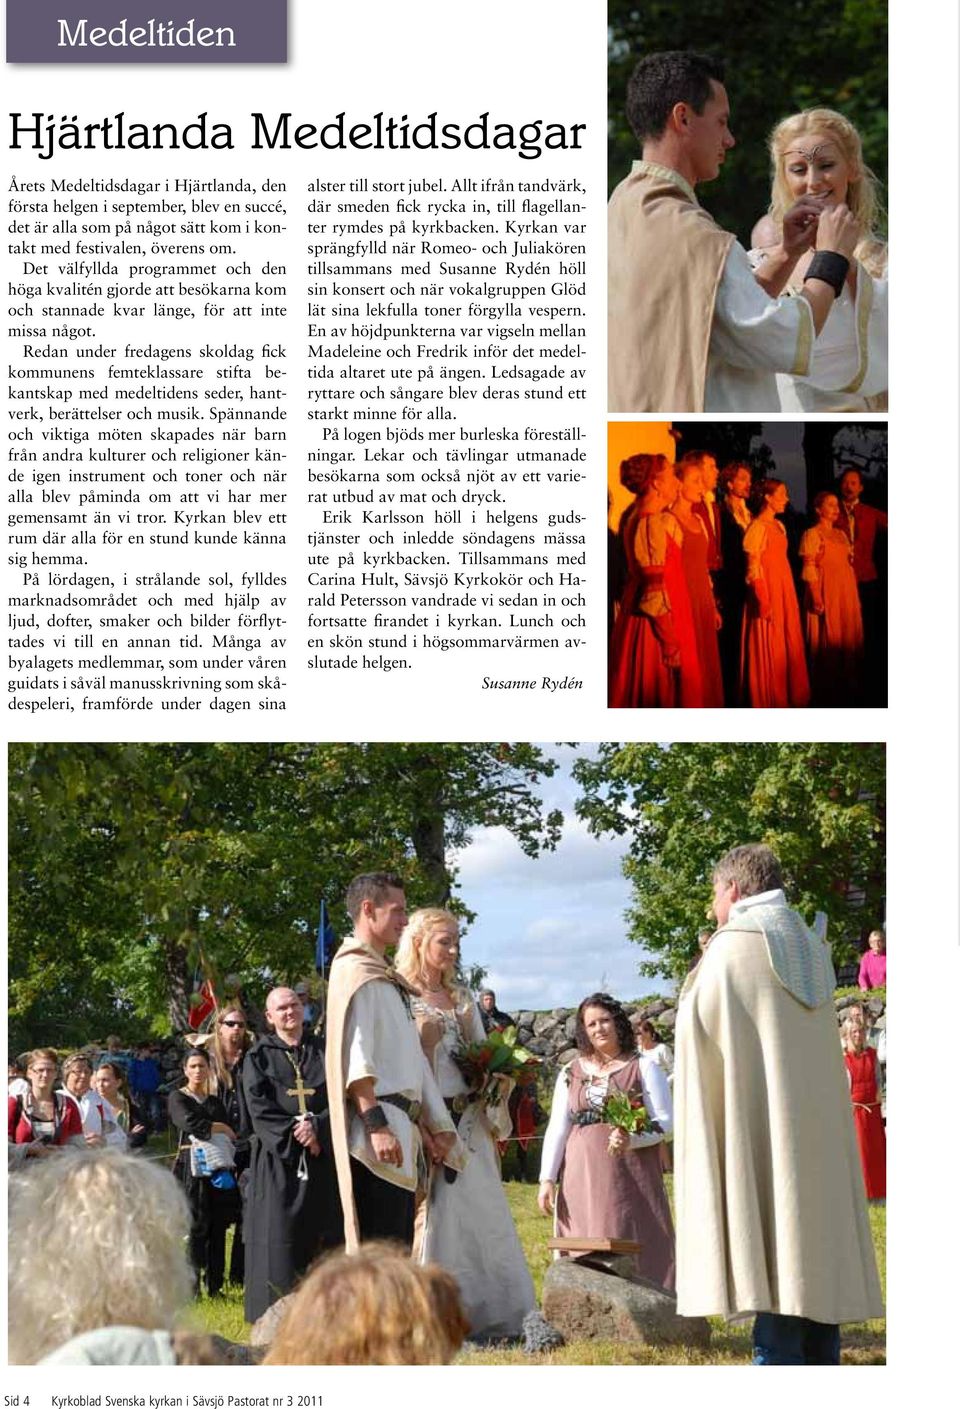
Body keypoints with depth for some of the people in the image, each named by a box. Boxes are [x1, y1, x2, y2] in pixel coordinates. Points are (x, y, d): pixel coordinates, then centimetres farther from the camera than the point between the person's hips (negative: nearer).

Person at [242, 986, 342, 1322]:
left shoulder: (323, 1052, 14)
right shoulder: (259, 1057, 8)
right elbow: (259, 1108, -4)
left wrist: (317, 1127, -15)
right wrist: (295, 1136, -15)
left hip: (322, 1156, 2)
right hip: (277, 1159, -2)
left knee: (324, 1232, -1)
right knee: (279, 1236, -7)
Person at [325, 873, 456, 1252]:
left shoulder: (385, 975, 22)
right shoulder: (355, 971, -7)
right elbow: (354, 1056, -17)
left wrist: (431, 1122, 19)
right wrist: (376, 1124, -23)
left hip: (398, 1129, 10)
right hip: (377, 1132, -10)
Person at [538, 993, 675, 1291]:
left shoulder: (642, 1068, 4)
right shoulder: (571, 1073, 13)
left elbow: (666, 1121, -2)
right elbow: (557, 1129, 11)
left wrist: (631, 1140, -21)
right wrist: (547, 1179, 2)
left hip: (631, 1176, -3)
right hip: (582, 1178, 3)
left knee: (634, 1248, -7)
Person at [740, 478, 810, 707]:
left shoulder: (778, 525, 13)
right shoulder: (758, 527, -12)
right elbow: (753, 567, -15)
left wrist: (788, 595, 13)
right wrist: (763, 600, -20)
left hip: (784, 591, 8)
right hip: (767, 593, -8)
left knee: (788, 646, 11)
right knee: (768, 649, -2)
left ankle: (788, 696, 20)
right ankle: (768, 701, 7)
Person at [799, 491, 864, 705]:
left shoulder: (841, 534, 16)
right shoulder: (812, 534, -5)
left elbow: (849, 566, 17)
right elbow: (809, 570, -11)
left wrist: (855, 596, 12)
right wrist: (816, 598, -19)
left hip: (846, 593, 7)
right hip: (826, 593, -7)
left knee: (849, 637, 8)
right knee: (828, 639, -5)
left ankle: (847, 686, 16)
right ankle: (825, 691, 2)